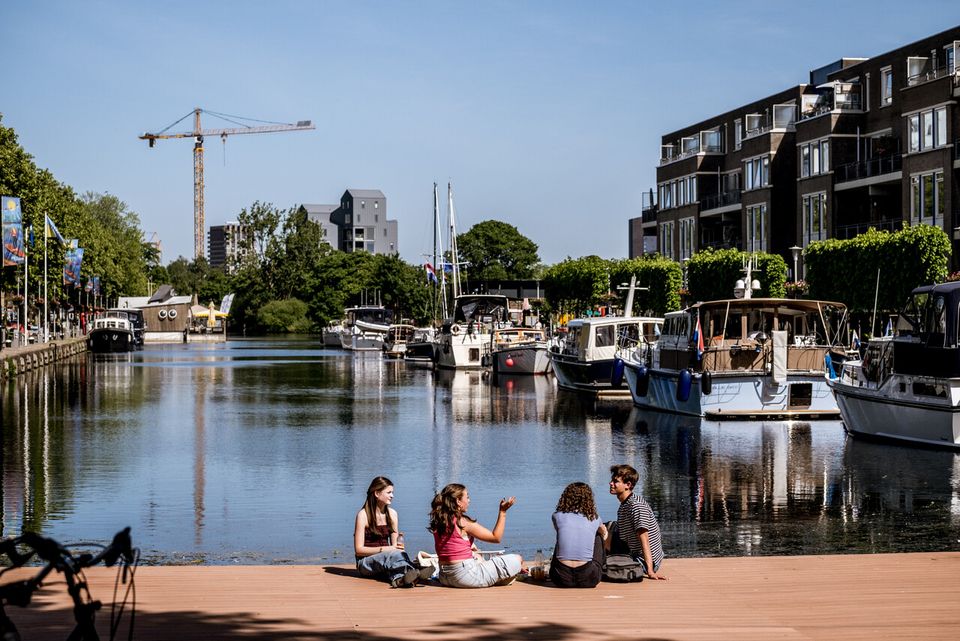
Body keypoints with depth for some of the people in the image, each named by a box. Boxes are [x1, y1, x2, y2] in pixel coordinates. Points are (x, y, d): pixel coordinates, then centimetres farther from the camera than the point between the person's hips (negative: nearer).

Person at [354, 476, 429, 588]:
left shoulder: (392, 514, 11)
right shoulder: (363, 515, -6)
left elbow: (395, 545, 12)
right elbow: (359, 549, -10)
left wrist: (398, 546, -13)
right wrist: (383, 549, -21)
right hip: (366, 563, -4)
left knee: (400, 553, -32)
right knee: (394, 554, -35)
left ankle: (400, 579, -64)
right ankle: (416, 573, -65)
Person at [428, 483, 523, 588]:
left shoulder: (438, 522, 4)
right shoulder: (464, 522, -16)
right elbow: (496, 537, -9)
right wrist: (503, 511, -6)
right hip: (465, 576, -9)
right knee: (517, 560, -1)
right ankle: (500, 582, 24)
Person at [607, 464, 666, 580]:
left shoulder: (635, 505, -20)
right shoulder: (624, 505, 12)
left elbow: (644, 539, -26)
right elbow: (620, 537, 15)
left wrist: (650, 570, -30)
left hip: (646, 562, -10)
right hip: (633, 555, 10)